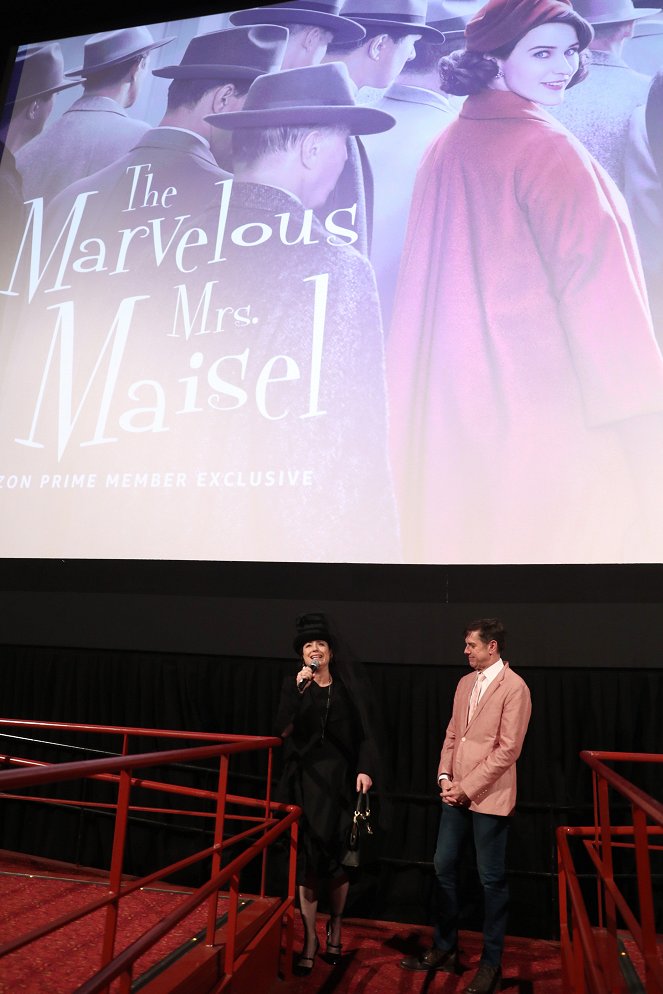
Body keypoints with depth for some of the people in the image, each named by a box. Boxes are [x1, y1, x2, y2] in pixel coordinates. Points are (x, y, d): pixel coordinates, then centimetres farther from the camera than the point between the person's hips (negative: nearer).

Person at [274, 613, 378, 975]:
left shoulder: (348, 687, 1)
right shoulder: (293, 685, 2)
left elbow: (365, 734, 1)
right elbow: (283, 730, -11)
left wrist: (365, 769, -13)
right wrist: (300, 688, -19)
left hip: (340, 779, 0)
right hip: (305, 780, 0)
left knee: (338, 858, 7)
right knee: (306, 860, 0)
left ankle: (334, 929, 31)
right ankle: (310, 940, 14)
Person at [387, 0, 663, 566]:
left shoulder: (444, 149, 9)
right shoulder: (545, 146, -11)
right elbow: (597, 285, -15)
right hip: (548, 410, -7)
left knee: (463, 529, 16)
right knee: (561, 533, 5)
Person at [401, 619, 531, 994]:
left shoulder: (514, 687, -13)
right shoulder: (465, 683, 10)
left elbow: (508, 749, -16)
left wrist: (467, 787, -14)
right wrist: (445, 777, 1)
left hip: (489, 797, -7)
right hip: (456, 793, 7)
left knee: (492, 879, 7)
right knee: (444, 868, 14)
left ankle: (492, 962, 23)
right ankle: (446, 949, 30)